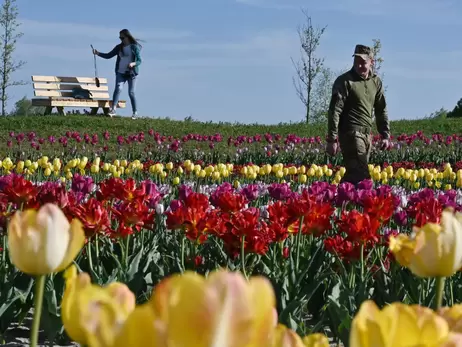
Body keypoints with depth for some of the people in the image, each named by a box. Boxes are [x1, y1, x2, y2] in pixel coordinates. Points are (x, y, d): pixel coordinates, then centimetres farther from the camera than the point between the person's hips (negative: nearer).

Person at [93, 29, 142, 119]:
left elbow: (139, 60, -6)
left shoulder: (134, 47, -3)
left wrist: (133, 64, -26)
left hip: (131, 73, -3)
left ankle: (135, 112, 11)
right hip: (120, 72, 3)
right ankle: (113, 109, -25)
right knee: (118, 88, -17)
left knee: (131, 92, -2)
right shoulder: (119, 47, 9)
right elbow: (108, 56, 10)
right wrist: (98, 53, -3)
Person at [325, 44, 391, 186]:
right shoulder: (344, 81, -8)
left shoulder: (376, 82, 12)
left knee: (353, 174, 11)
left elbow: (381, 110, 20)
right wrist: (332, 140, -16)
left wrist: (385, 135, 13)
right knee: (362, 176, -13)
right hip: (351, 133, -7)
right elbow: (334, 111, -12)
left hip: (367, 134, 7)